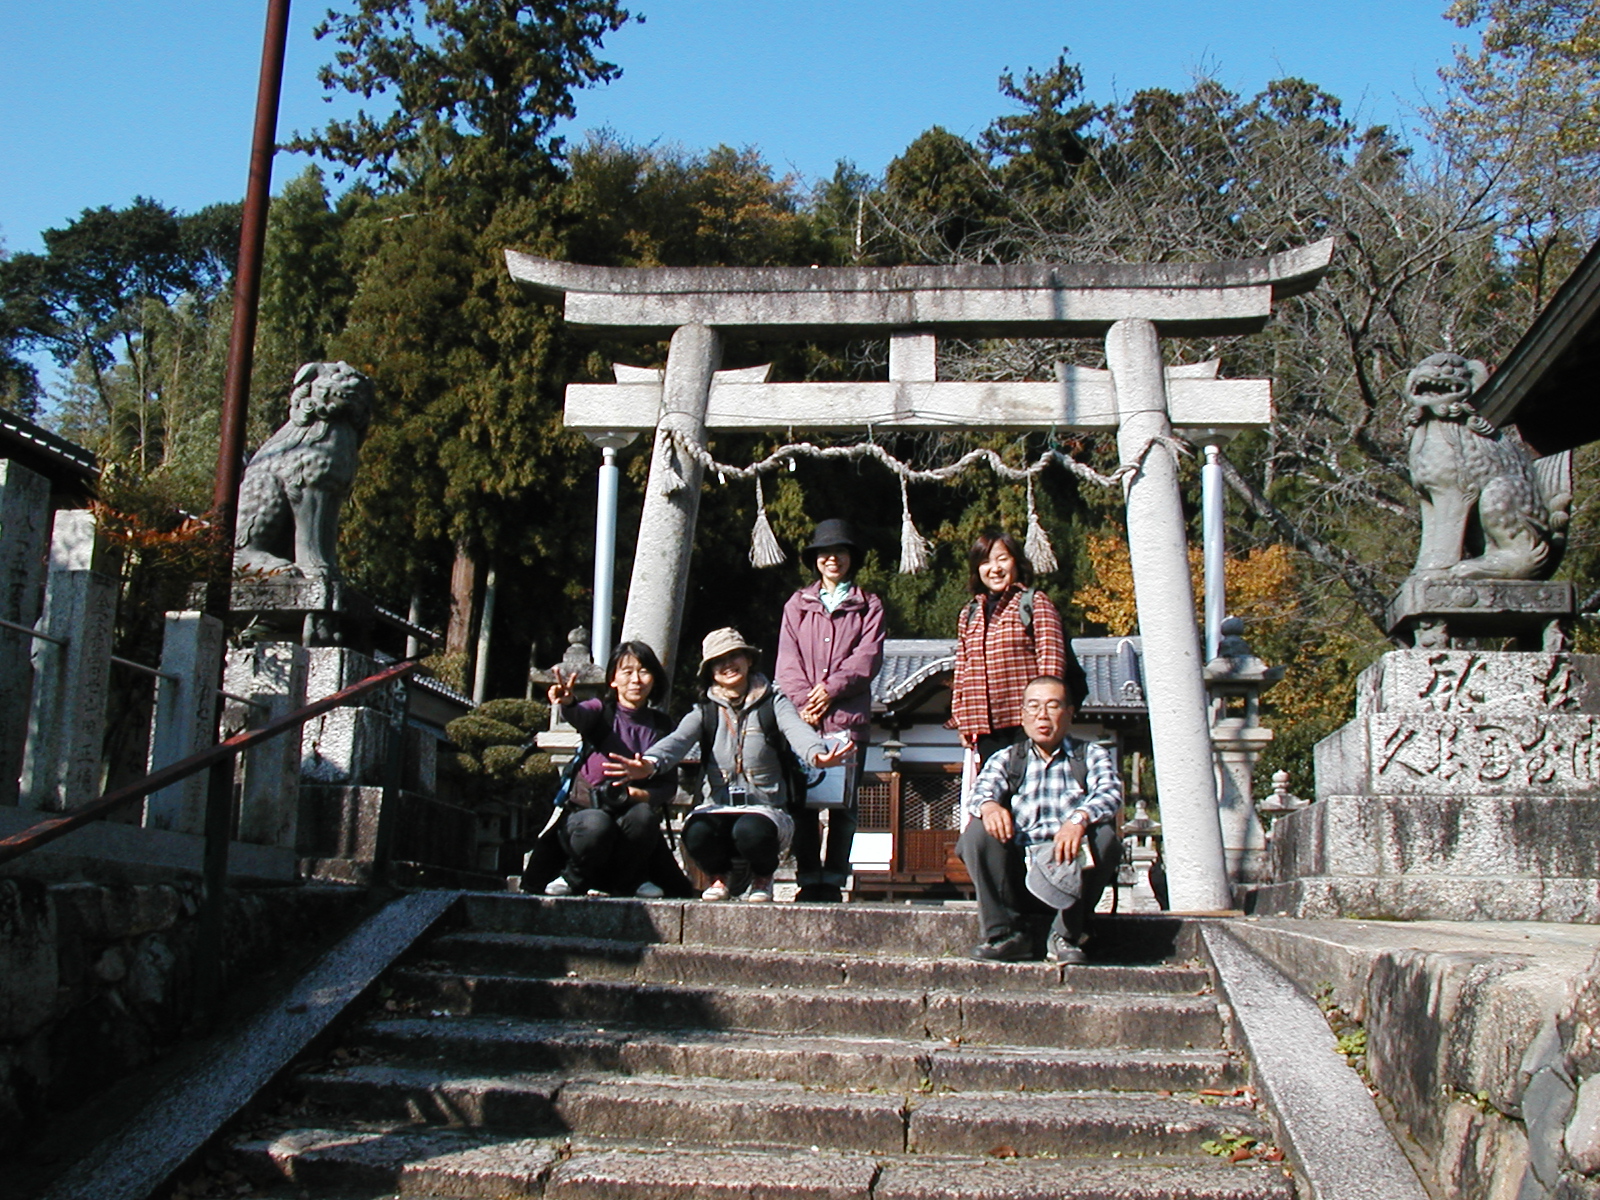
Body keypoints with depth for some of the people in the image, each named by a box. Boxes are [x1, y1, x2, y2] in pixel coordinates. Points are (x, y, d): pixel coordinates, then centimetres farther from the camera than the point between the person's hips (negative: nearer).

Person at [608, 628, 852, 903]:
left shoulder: (773, 702, 3)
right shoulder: (705, 712, 8)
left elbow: (796, 730, -20)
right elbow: (678, 740, -14)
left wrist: (817, 754, -46)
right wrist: (650, 764, -39)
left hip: (766, 808, -1)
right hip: (718, 808, 1)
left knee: (750, 830, -36)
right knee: (696, 832, -32)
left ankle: (763, 876, 3)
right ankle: (719, 876, 6)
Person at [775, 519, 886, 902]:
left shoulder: (868, 606, 14)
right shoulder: (797, 605, 18)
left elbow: (868, 657, 1)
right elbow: (788, 659, 8)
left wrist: (831, 690, -11)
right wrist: (803, 700, -8)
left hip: (847, 716, -1)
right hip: (802, 716, 1)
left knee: (843, 803, -3)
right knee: (803, 801, -2)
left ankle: (833, 881, 1)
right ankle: (808, 880, 3)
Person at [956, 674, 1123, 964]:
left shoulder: (1092, 755, 12)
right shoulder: (1005, 759, 17)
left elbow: (1110, 793, -9)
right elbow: (981, 791, -3)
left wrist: (1079, 818, -32)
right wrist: (988, 806, -29)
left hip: (1071, 869, -1)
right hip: (1017, 874, 1)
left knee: (1104, 834, -28)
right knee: (978, 831, -22)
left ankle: (1066, 935, -16)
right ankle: (1006, 933, -17)